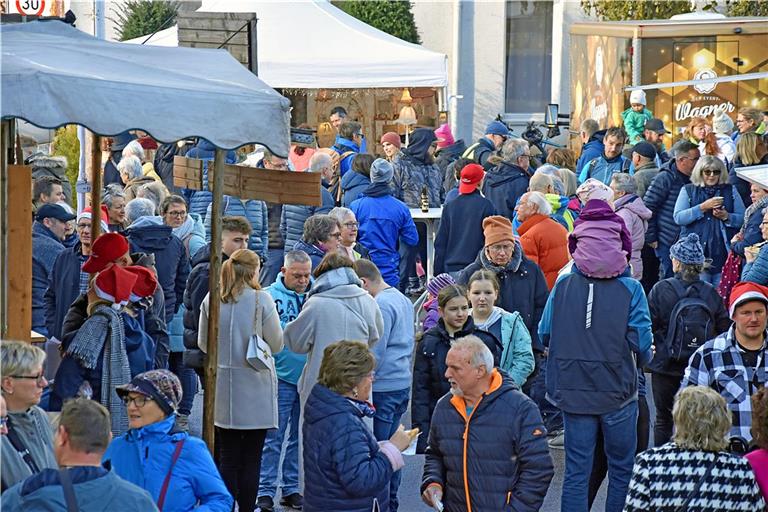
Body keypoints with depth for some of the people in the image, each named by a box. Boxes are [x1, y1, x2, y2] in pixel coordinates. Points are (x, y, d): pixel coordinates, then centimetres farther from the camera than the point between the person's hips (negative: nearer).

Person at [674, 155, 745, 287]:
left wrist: (727, 216, -11)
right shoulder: (688, 190, 7)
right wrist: (703, 207, -13)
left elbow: (743, 219, 9)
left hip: (723, 252, 2)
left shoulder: (730, 190, 12)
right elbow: (678, 218, -5)